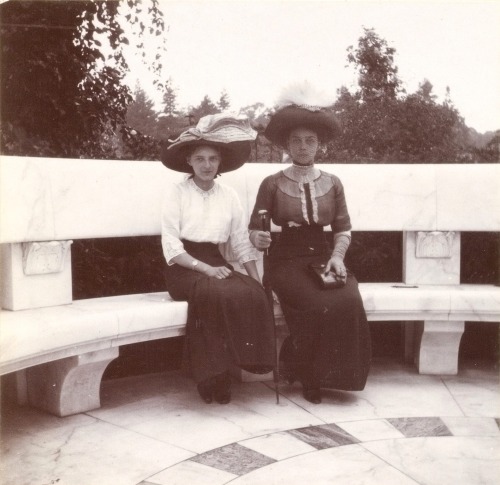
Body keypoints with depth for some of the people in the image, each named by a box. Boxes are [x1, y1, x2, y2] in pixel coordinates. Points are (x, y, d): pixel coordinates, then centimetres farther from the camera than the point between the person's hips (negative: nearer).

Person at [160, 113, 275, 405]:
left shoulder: (229, 196, 11)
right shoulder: (177, 193, 0)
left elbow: (242, 244, 8)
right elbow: (171, 246, -7)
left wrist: (258, 280, -5)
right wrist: (205, 269, -20)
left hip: (217, 265, 4)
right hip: (185, 268, -3)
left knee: (253, 294, -27)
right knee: (217, 294, -35)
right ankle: (212, 374, -18)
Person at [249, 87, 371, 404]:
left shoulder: (332, 183, 11)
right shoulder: (272, 184, 2)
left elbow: (343, 230, 13)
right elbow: (255, 230, 5)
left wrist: (337, 256, -6)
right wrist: (259, 239, -19)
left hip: (322, 257, 3)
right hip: (286, 260, -3)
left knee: (348, 301, -28)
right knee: (320, 306, -30)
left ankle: (333, 373, -4)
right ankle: (307, 376, -3)